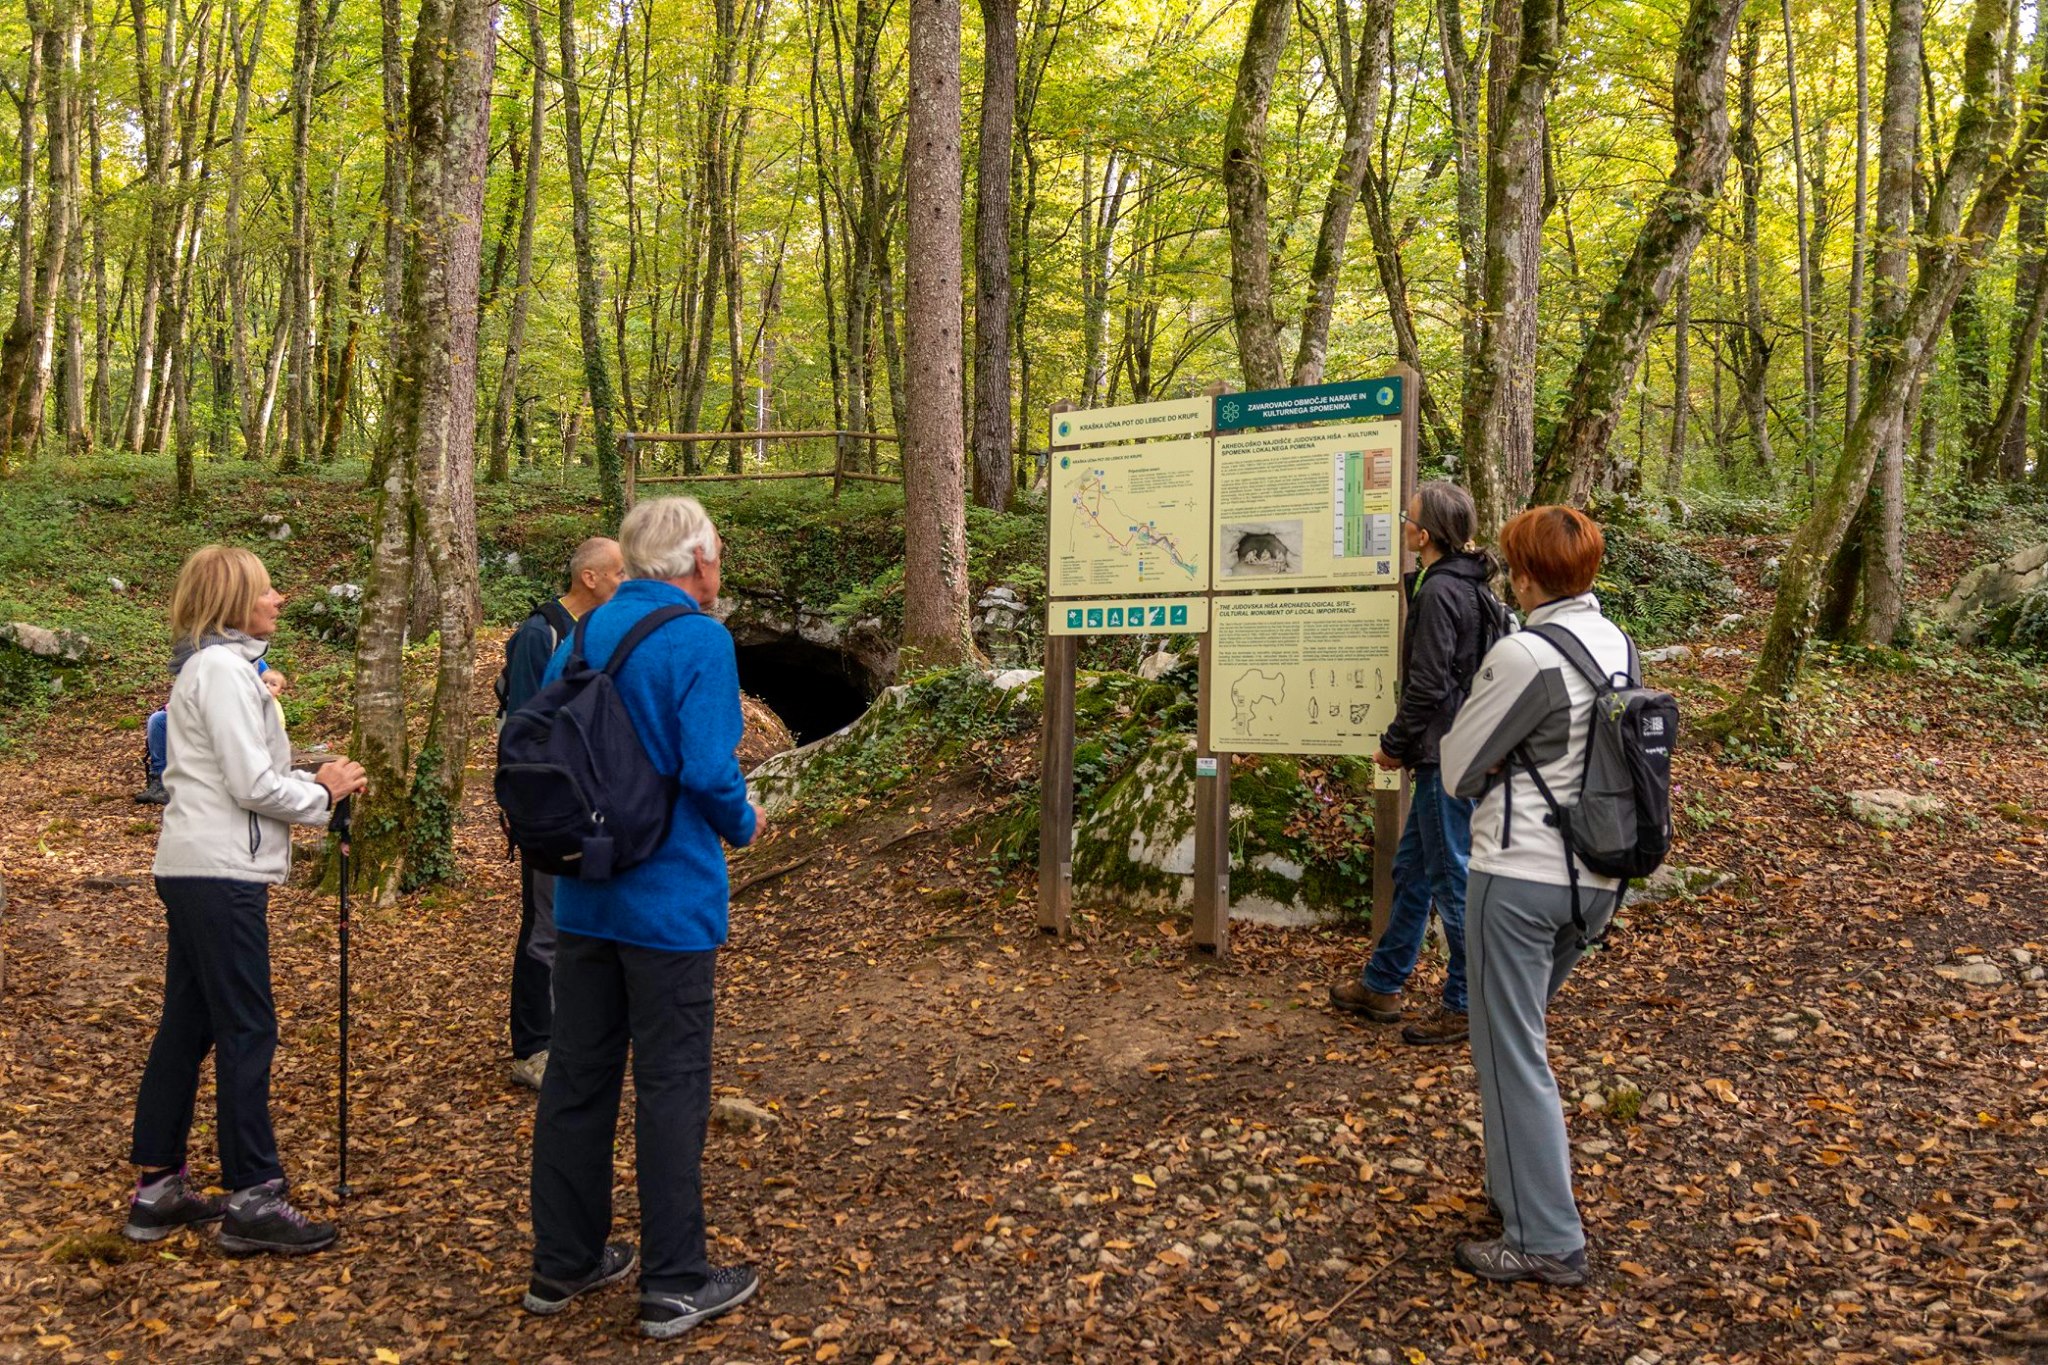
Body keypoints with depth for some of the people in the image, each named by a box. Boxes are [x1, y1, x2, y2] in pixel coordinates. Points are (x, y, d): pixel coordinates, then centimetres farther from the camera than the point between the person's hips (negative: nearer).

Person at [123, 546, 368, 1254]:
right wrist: (324, 793, -5)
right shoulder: (224, 670, -14)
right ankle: (252, 1200, 0)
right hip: (220, 873, -10)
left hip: (192, 870, 10)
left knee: (186, 1027, 13)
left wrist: (308, 783, 6)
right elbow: (253, 785, -19)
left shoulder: (210, 666, 17)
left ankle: (157, 1187, 22)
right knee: (247, 1031, -6)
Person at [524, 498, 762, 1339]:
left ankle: (564, 1263, 26)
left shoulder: (586, 631, 7)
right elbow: (709, 769, -22)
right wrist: (743, 826, -2)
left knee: (577, 1076, 14)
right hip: (669, 898, -7)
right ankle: (675, 1284, 13)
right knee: (672, 1085, 3)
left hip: (583, 895, 7)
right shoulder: (699, 639, -14)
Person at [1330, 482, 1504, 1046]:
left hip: (1446, 756, -10)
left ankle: (1466, 1005, 11)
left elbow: (1427, 686, -20)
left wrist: (1395, 744, -9)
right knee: (1412, 868, 17)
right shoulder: (1469, 586, 12)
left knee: (1452, 878, 0)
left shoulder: (1439, 592, -18)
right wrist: (1408, 745, 20)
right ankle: (1381, 985, 28)